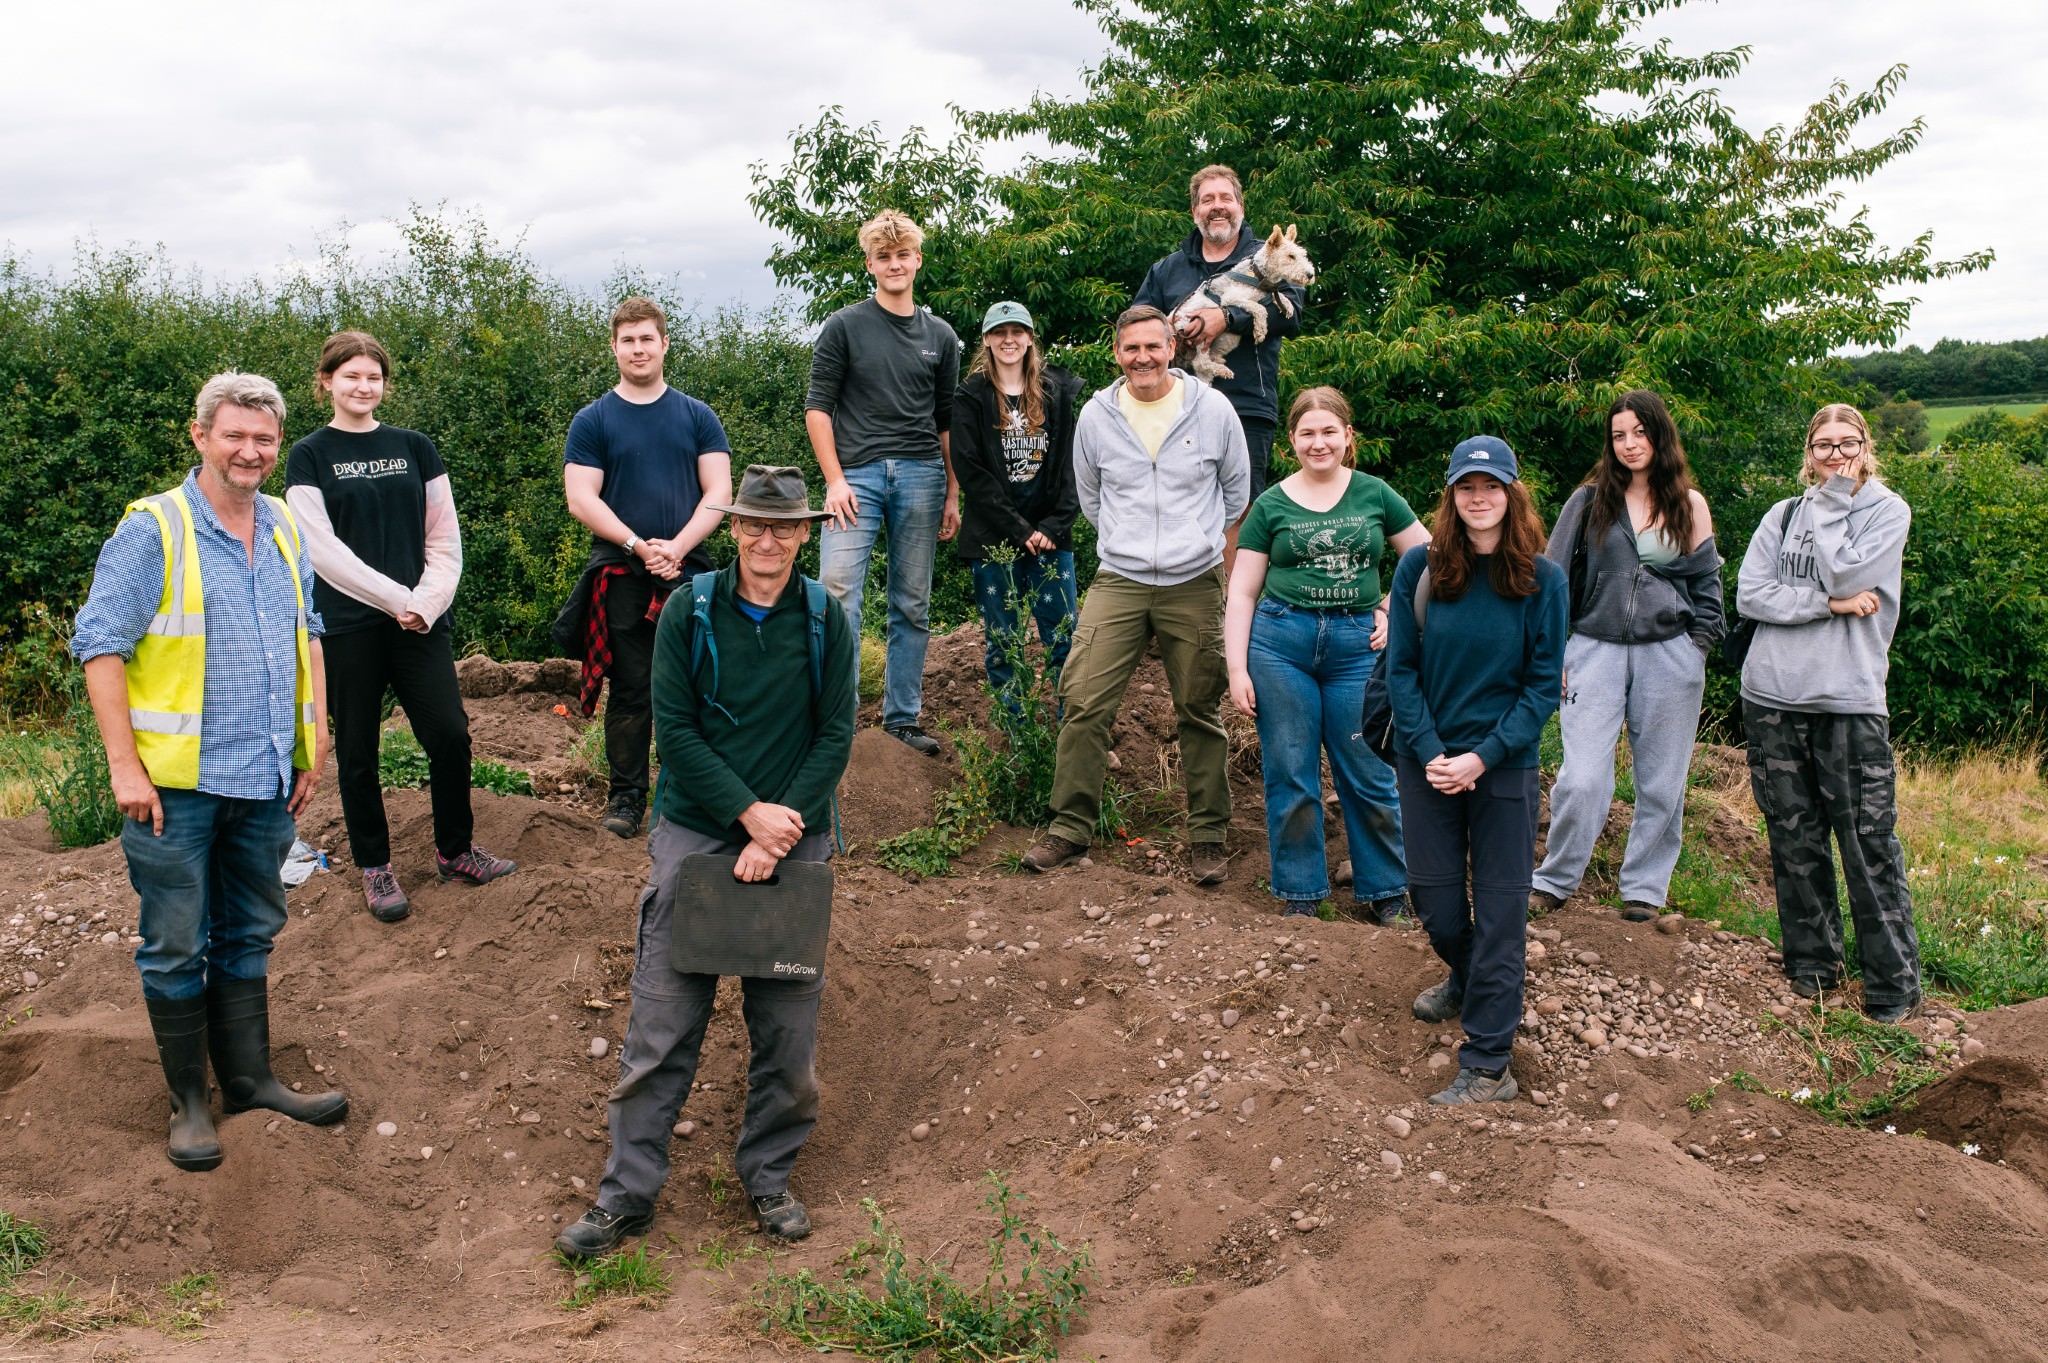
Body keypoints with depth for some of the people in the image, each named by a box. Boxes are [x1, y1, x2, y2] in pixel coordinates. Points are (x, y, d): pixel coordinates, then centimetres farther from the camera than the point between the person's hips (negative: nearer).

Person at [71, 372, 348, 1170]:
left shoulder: (285, 530, 10)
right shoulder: (153, 529, -9)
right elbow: (99, 643, -11)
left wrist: (314, 743, 13)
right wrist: (124, 763, -15)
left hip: (266, 779, 6)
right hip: (177, 782, -6)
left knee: (248, 937, 16)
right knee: (176, 948, 5)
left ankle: (249, 1079, 27)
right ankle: (189, 1100, 17)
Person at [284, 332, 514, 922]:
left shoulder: (414, 448, 9)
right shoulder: (309, 457, 1)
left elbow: (445, 535, 7)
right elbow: (322, 547, -8)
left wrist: (429, 600, -8)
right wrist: (395, 598, -13)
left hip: (420, 621, 2)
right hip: (347, 625, -2)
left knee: (450, 735, -1)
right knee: (357, 751, 5)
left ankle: (455, 850, 19)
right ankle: (374, 867, 19)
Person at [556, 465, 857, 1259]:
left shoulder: (826, 624, 1)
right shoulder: (688, 615, -1)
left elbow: (836, 737, -1)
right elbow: (674, 729, -5)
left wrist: (778, 833, -11)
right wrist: (748, 812, -14)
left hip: (794, 838, 1)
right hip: (694, 830, -1)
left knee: (787, 1027, 6)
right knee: (662, 1023, 1)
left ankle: (768, 1178, 24)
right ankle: (628, 1192, 12)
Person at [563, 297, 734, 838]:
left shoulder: (697, 416, 9)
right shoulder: (593, 421, 6)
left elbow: (717, 492, 3)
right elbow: (581, 499, -2)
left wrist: (677, 547, -12)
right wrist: (639, 546, -14)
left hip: (688, 572, 1)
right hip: (620, 577, -1)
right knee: (630, 691, 2)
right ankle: (626, 795, 12)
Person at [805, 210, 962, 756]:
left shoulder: (940, 337, 13)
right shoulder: (844, 327, 3)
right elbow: (818, 407, 1)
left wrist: (953, 493, 12)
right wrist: (835, 479, -8)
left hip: (921, 476, 3)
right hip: (857, 474, -3)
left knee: (912, 607, 7)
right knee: (838, 595, -14)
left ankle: (902, 719, 15)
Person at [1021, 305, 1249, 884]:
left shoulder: (1212, 409, -1)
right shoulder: (1096, 415, 2)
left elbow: (1236, 489, 14)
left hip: (1194, 583, -1)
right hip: (1118, 581, 1)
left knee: (1200, 711, 6)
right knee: (1084, 701, -7)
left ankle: (1208, 835, 17)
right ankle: (1071, 826, 5)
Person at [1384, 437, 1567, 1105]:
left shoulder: (1542, 579, -6)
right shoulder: (1420, 567, -4)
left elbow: (1543, 685, -5)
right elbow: (1401, 668, -2)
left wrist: (1483, 757, -14)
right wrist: (1430, 752, -12)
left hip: (1504, 765, -2)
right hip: (1427, 759, 2)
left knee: (1499, 909, 0)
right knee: (1433, 899, 10)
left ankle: (1487, 1066, 8)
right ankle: (1466, 980, 43)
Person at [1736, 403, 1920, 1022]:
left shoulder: (1888, 511, 3)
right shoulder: (1782, 516, 12)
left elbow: (1845, 575, -13)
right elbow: (1749, 594, -1)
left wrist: (1829, 504, -3)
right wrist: (1828, 603, -11)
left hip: (1850, 699, -3)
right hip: (1773, 697, 3)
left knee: (1869, 843, -4)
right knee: (1794, 840, 9)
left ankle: (1894, 982, 5)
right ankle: (1811, 964, 22)